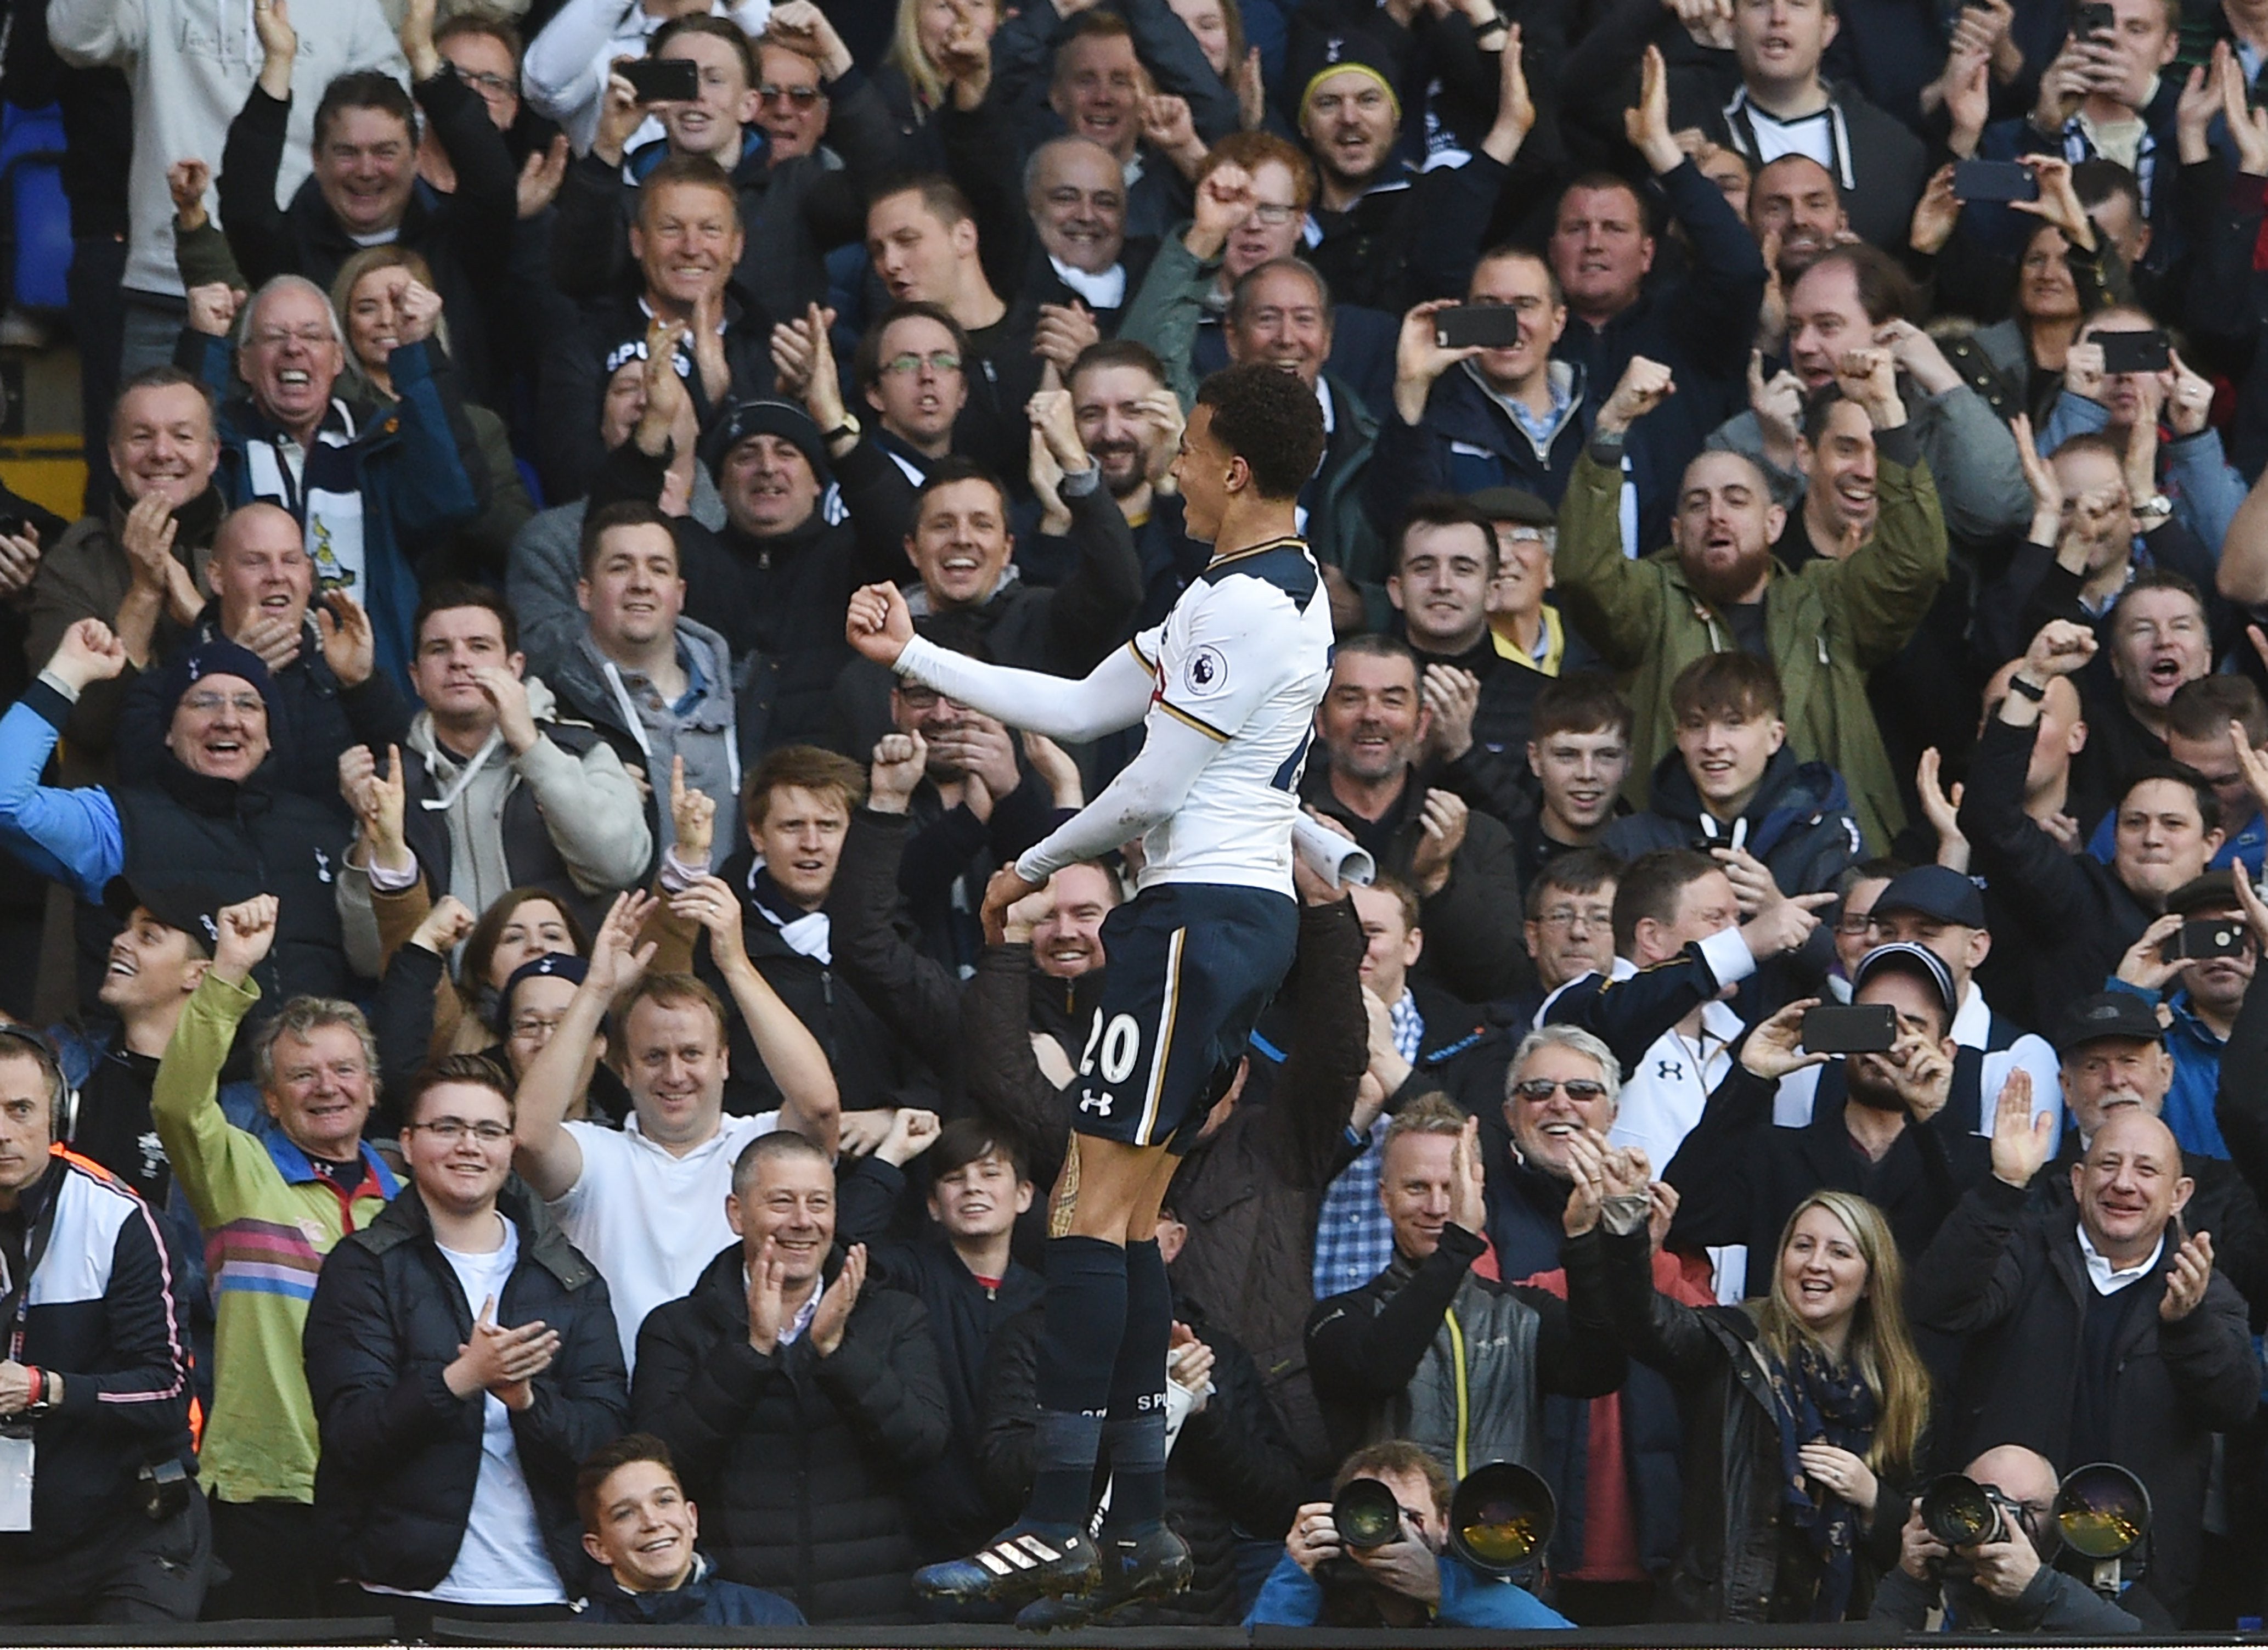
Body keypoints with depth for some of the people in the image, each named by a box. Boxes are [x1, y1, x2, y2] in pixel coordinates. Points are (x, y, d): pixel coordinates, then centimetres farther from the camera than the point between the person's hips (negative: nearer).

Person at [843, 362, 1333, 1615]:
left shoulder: (1250, 605, -14)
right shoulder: (1238, 594, 20)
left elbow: (1157, 784, -14)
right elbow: (1081, 710, 23)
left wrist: (1034, 867, 0)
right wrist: (912, 657, 23)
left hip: (1199, 907, -11)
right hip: (1243, 910, 11)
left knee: (1098, 1207, -12)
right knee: (1131, 1219, 9)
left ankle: (1056, 1527, -16)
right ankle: (1139, 1531, 8)